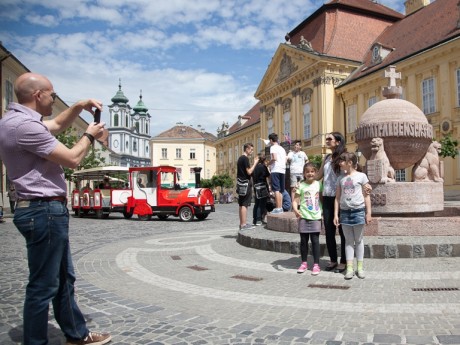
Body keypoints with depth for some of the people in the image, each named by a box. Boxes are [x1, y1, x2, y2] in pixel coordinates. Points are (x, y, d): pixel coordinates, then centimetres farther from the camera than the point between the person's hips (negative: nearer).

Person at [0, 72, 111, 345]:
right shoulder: (24, 125, -20)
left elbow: (58, 125, 30)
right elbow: (72, 159, -16)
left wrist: (80, 106, 16)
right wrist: (89, 136, 1)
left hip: (46, 211, 11)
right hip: (44, 212, -11)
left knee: (64, 278, 19)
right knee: (44, 285, 0)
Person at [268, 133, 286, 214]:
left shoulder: (273, 147, -2)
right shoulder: (282, 148, 21)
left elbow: (274, 158, -15)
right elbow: (285, 160, 16)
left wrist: (269, 163, 0)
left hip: (275, 170, -7)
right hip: (282, 170, 7)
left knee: (276, 190, -10)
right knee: (280, 190, 10)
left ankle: (278, 208, -13)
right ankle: (280, 207, 9)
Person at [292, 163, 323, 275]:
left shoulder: (319, 184, 3)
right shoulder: (301, 185, -3)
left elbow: (322, 198, 11)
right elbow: (295, 200, -6)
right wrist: (295, 210, -24)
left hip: (316, 217, 1)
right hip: (304, 217, 0)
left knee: (315, 241, 1)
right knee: (303, 241, 8)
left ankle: (316, 265, 11)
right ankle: (304, 263, 22)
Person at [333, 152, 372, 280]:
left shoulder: (361, 176, -1)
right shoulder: (341, 178, 8)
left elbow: (366, 196, -1)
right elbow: (337, 198, 8)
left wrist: (368, 213, -5)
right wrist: (336, 214, 3)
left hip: (358, 211, -3)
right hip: (345, 212, 3)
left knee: (359, 240, 6)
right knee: (348, 240, 6)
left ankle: (360, 267, 15)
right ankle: (349, 268, 10)